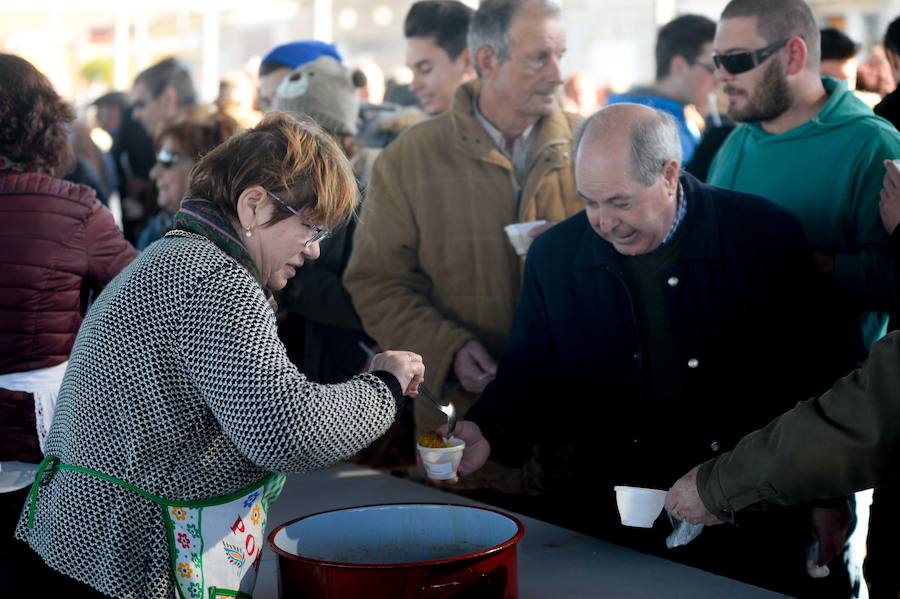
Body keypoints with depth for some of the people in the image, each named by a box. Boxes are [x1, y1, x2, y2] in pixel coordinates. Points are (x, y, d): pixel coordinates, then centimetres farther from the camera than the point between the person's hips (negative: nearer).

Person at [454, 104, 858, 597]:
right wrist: (486, 432, -13)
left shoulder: (765, 236, -7)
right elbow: (529, 368, 8)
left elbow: (820, 372, -1)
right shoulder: (554, 255, 1)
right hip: (612, 513, 3)